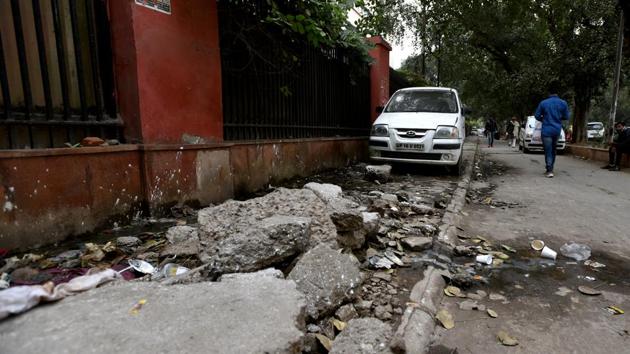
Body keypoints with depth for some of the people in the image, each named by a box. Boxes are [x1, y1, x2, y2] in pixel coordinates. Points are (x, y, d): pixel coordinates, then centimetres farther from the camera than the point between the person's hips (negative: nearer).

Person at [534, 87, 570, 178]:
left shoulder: (543, 103, -7)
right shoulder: (563, 103, 0)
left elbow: (537, 116, -1)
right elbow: (566, 117, 7)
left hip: (546, 130, -3)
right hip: (557, 130, 3)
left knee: (548, 151, -2)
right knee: (553, 150, 17)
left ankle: (550, 171, -9)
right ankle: (549, 168, 25)